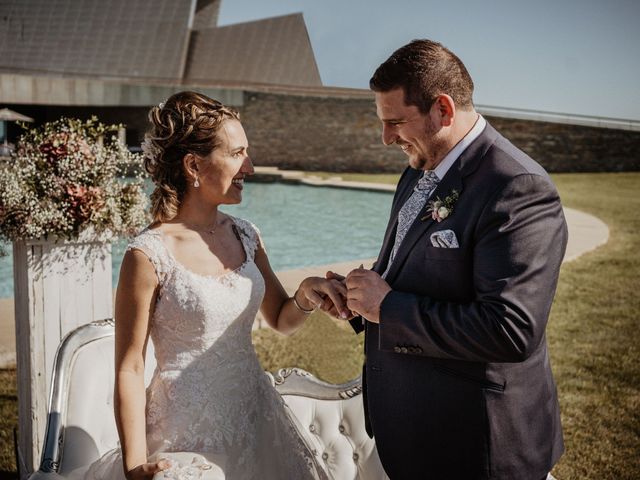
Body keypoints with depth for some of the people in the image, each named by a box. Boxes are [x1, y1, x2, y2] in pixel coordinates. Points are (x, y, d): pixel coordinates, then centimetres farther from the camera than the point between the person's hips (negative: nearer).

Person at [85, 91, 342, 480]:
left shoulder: (245, 236, 0)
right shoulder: (149, 255, -17)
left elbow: (282, 320, 11)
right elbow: (129, 370, -12)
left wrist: (305, 296, -10)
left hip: (255, 418, 6)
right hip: (188, 433, -6)